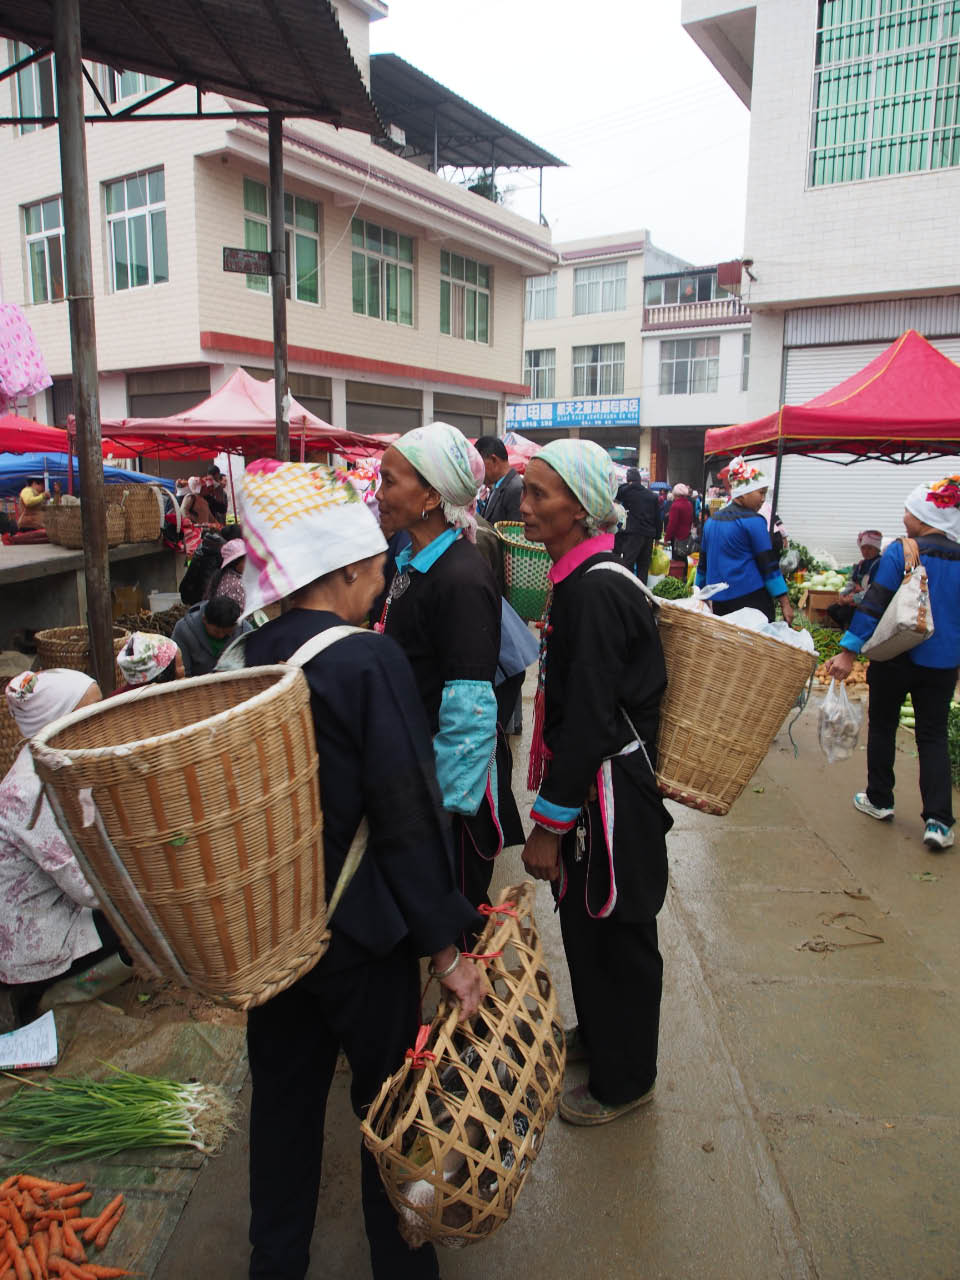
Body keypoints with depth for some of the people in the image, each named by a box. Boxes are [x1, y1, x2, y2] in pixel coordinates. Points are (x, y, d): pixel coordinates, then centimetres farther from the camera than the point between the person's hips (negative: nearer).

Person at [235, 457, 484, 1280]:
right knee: (387, 1101, 16)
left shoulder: (247, 656, -4)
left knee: (284, 1091, 23)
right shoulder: (369, 661, -22)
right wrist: (445, 947, -13)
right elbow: (407, 814, -21)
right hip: (361, 933, -6)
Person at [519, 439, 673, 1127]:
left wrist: (548, 825, -19)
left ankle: (624, 1080, 33)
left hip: (611, 793, -9)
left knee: (613, 934, 10)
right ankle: (597, 1032, 48)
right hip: (594, 782, 9)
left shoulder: (595, 591, -25)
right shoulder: (586, 576, 6)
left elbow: (588, 721, -25)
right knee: (585, 919, 24)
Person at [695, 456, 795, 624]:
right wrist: (785, 603, -8)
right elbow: (769, 565, -10)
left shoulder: (712, 521, 12)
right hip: (750, 596, -7)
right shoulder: (753, 521, -8)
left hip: (719, 598, 7)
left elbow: (703, 563, 19)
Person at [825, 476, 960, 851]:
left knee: (883, 727, 15)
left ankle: (879, 799, 28)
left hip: (897, 659, -3)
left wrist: (849, 650, -18)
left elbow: (874, 604, -18)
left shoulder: (900, 552, -13)